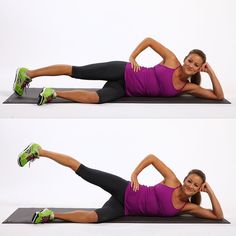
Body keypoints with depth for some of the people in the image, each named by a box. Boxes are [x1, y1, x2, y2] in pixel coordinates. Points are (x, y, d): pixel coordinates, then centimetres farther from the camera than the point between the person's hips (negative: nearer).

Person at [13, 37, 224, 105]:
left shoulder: (187, 87, 2)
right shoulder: (172, 60, -7)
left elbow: (219, 96, -1)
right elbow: (149, 40, -1)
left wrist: (211, 72, -8)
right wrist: (132, 57, -12)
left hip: (125, 90, 3)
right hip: (123, 72, -2)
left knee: (97, 98, -25)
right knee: (77, 71, -16)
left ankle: (54, 94, -14)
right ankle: (28, 73, -9)